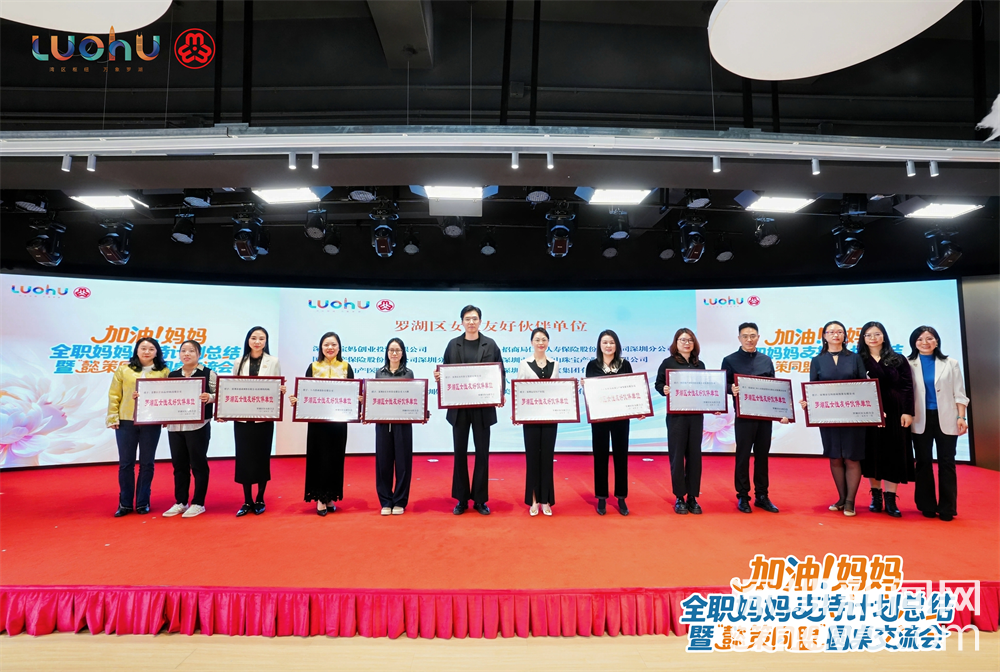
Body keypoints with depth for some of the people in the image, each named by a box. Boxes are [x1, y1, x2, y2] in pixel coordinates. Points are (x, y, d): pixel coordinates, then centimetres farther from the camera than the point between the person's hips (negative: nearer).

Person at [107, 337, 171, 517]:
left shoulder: (164, 372, 4)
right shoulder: (124, 369, 5)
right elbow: (114, 395, 4)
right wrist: (113, 417, -1)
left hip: (151, 423, -1)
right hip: (126, 421, 1)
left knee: (147, 463, 6)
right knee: (125, 463, 7)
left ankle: (143, 503, 18)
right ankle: (125, 503, 20)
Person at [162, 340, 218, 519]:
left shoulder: (208, 374, -3)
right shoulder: (172, 375, 12)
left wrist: (209, 398, -26)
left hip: (198, 426, -5)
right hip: (175, 426, 5)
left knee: (198, 464, 3)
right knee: (179, 465, 12)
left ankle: (198, 503, 13)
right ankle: (180, 502, 24)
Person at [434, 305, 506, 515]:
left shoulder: (490, 344, 2)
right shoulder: (453, 344, 5)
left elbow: (500, 371, 0)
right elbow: (445, 371, 6)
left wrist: (501, 394, -14)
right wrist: (438, 377, -16)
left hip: (483, 407, -1)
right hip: (459, 407, 1)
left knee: (482, 453, 5)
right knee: (460, 452, 8)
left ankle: (480, 500, 18)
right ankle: (461, 499, 21)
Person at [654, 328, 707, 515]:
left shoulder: (700, 365, 12)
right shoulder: (668, 362, 0)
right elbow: (658, 383, -2)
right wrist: (664, 389, -23)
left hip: (696, 414, 4)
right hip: (676, 415, -4)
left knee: (694, 454, 7)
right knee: (677, 454, 1)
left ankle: (692, 497, 17)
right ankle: (679, 497, 12)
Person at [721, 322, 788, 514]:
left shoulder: (766, 360, 11)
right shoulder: (730, 360, -1)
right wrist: (732, 390, -25)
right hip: (744, 416, -4)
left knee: (762, 456, 10)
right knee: (743, 456, 3)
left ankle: (762, 496, 21)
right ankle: (743, 497, 14)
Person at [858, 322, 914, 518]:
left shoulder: (898, 360, 7)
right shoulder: (858, 360, 2)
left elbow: (907, 386, 2)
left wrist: (908, 412, -7)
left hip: (895, 413, 1)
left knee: (894, 453, 1)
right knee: (872, 452, 5)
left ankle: (890, 499, 7)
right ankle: (876, 495, 17)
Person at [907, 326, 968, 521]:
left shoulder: (950, 364, 7)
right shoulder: (909, 365, 1)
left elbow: (959, 394, 5)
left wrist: (961, 417, -3)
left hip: (946, 419, 1)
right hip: (920, 420, -1)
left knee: (946, 462, 3)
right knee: (923, 462, 6)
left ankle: (947, 508, 10)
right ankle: (927, 506, 15)